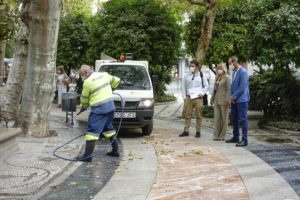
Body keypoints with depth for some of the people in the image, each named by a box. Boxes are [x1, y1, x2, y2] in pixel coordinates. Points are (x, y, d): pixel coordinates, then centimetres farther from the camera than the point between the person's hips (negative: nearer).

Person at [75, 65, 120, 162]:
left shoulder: (88, 82, -10)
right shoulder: (104, 75, 8)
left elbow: (84, 98, 1)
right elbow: (116, 80, 21)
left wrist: (83, 106, 22)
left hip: (99, 109, -8)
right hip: (111, 106, 8)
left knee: (92, 131, -5)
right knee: (109, 128, 21)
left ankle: (87, 155, -7)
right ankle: (115, 151, 28)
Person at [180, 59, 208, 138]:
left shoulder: (201, 75, 4)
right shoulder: (187, 76, 10)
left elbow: (206, 85, 7)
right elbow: (184, 87, 12)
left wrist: (202, 93, -7)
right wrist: (184, 96, 3)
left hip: (198, 98, -2)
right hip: (188, 98, 2)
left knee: (198, 115, 2)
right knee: (187, 115, 3)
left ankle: (198, 131, 9)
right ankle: (186, 131, 8)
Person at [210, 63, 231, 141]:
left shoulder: (227, 78, -6)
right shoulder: (217, 78, 16)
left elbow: (228, 89, -11)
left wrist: (227, 100, -18)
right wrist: (212, 99, 16)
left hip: (223, 101, -7)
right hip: (216, 101, 7)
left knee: (224, 118, 2)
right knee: (217, 118, 7)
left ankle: (222, 136, 7)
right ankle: (216, 135, 11)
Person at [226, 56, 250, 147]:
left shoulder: (243, 72, -14)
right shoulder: (234, 72, 13)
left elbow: (242, 88, -18)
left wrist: (233, 97, -13)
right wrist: (231, 97, 5)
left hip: (241, 100, -9)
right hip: (234, 100, 9)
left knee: (243, 119, -5)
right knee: (234, 119, 14)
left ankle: (244, 140, -2)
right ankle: (235, 137, 24)